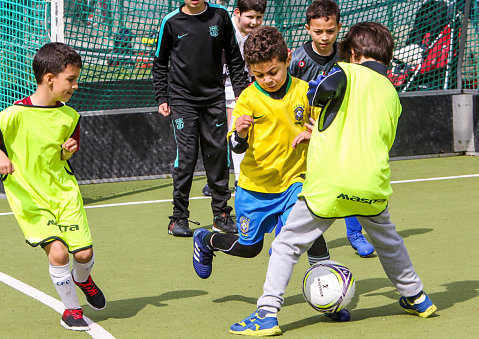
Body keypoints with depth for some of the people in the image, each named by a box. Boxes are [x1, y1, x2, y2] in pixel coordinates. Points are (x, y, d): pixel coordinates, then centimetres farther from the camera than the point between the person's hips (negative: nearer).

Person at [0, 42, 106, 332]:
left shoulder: (69, 116, 1)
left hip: (64, 191, 5)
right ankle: (71, 310, 5)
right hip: (30, 198, -5)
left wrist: (68, 151, -7)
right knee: (58, 252, -17)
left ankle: (82, 279, 39)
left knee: (84, 253, 0)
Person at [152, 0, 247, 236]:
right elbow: (160, 63, 10)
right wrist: (161, 99, 4)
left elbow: (234, 58, 11)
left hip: (214, 99, 2)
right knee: (186, 156, -8)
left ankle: (221, 214, 14)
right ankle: (179, 217, 0)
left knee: (218, 155, 3)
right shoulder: (171, 22, -1)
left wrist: (241, 93, 7)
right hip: (183, 100, -2)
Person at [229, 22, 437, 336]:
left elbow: (322, 89, -24)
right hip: (373, 186, 5)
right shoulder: (392, 94, 16)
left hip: (330, 185, -5)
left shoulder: (349, 73, -1)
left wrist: (318, 93, 3)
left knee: (287, 245, 3)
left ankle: (267, 314, -4)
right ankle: (416, 298, 41)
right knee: (389, 242, 31)